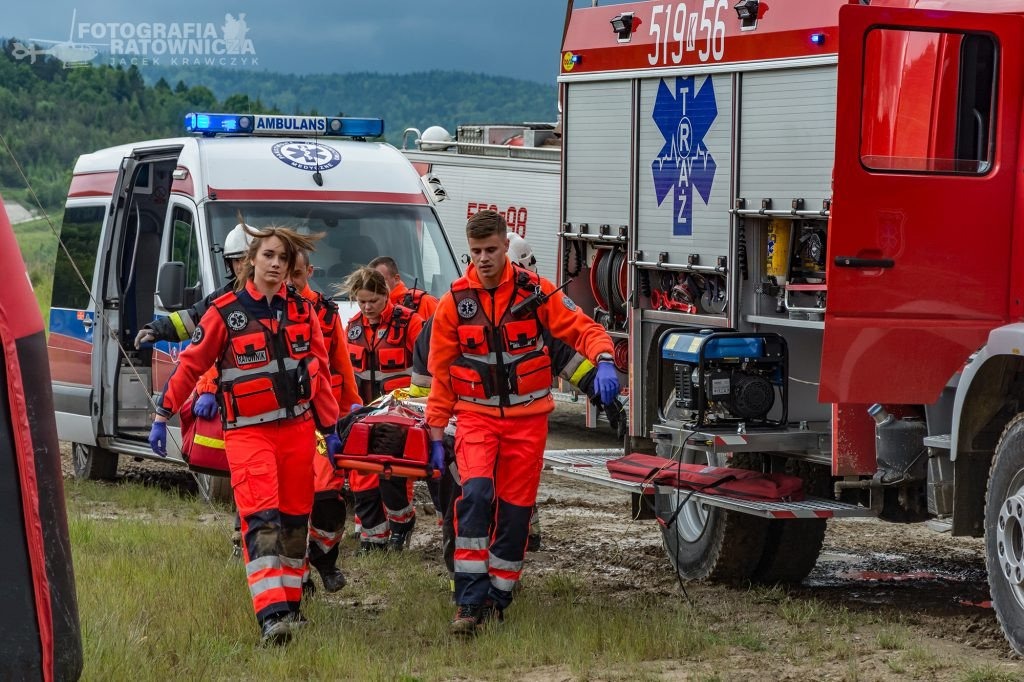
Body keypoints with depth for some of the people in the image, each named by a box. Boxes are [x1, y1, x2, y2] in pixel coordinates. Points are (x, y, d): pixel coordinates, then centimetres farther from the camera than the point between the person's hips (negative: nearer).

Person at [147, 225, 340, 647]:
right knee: (261, 518, -16)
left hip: (297, 427, 4)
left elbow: (319, 372, 13)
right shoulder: (226, 312, -5)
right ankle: (271, 616, -24)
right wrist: (162, 416, -3)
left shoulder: (302, 310, 7)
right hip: (248, 431, -4)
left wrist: (330, 428, 13)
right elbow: (190, 364, -1)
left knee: (295, 517, 10)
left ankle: (290, 605, 24)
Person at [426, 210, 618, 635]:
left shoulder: (536, 292, -4)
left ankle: (497, 598, 17)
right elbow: (440, 373, 5)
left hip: (526, 417, 1)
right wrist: (436, 435, 3)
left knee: (515, 508, 3)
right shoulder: (455, 302, -2)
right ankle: (469, 602, -22)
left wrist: (603, 361, -24)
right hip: (476, 416, -1)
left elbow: (583, 329, -2)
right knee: (476, 492, -22)